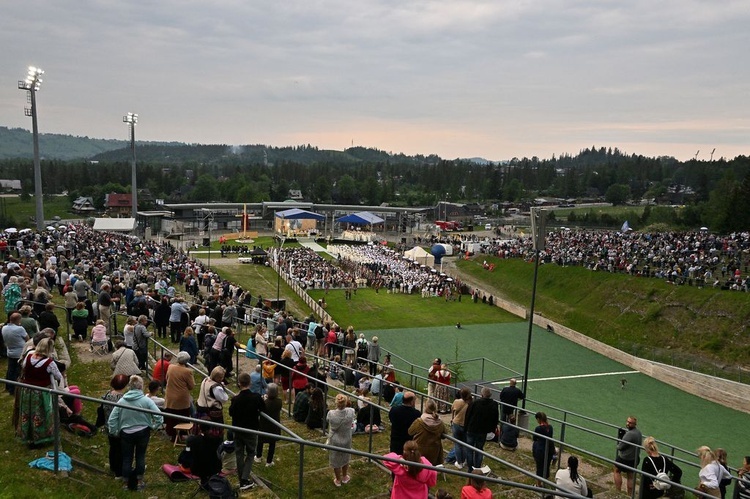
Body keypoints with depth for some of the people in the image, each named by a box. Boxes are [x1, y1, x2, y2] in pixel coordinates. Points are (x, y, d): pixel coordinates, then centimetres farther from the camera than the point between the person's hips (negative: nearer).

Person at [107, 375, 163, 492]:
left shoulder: (121, 401, -11)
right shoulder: (146, 400, -16)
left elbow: (111, 419, -9)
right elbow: (159, 417, -20)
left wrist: (114, 432, 6)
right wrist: (154, 426, -2)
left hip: (126, 434, 1)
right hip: (143, 432, -1)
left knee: (127, 458, 16)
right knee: (140, 456, 18)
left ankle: (128, 483, 26)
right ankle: (139, 482, 26)